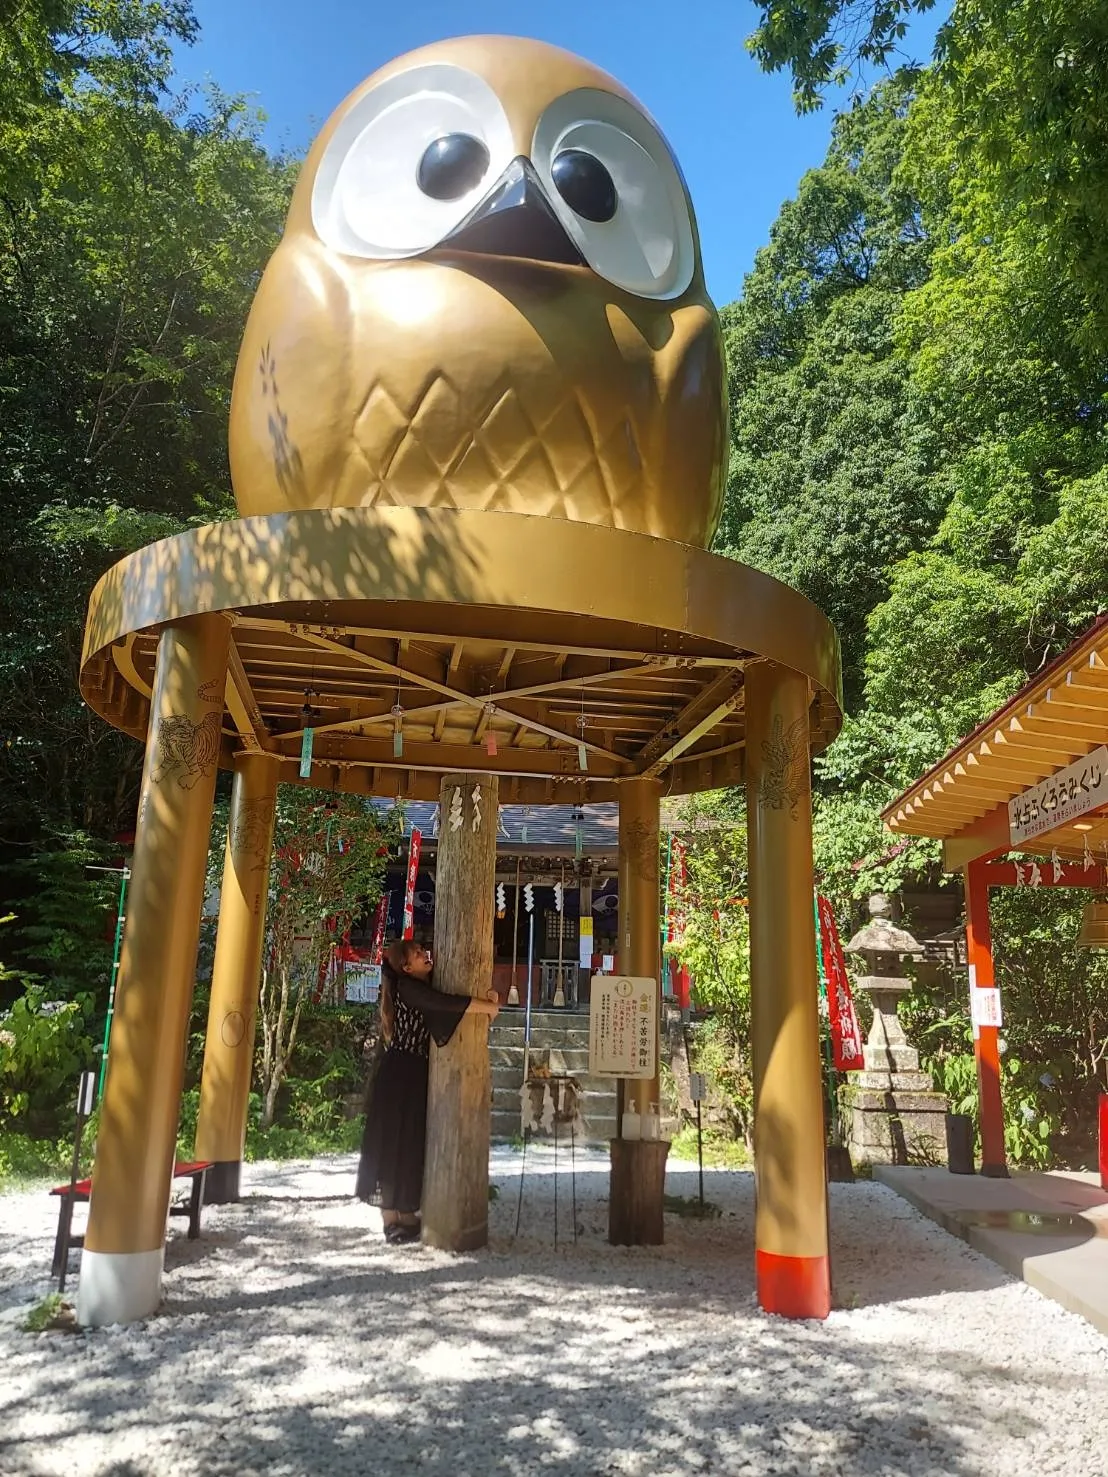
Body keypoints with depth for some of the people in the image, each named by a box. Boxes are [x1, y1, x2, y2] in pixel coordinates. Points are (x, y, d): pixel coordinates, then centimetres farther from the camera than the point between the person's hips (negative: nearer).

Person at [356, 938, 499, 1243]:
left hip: (416, 1073, 9)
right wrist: (489, 1007, -16)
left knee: (412, 1143, 13)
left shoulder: (425, 987, 13)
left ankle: (406, 1215, 21)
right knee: (394, 1144, -2)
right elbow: (446, 1004, -26)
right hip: (400, 1074, -9)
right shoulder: (407, 986, -14)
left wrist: (488, 998, -6)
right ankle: (393, 1222, 4)